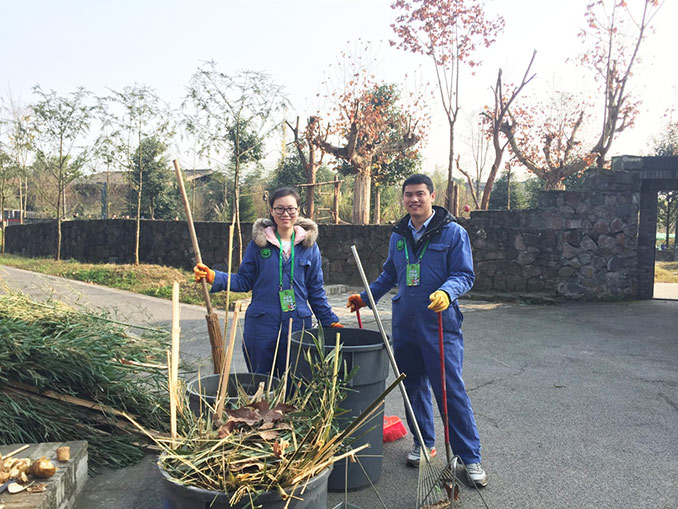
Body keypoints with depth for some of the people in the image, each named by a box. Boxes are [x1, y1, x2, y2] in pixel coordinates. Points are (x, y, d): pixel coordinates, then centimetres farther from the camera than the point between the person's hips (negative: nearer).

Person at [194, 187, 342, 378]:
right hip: (261, 325, 0)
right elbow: (244, 280, 4)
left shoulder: (309, 245, 3)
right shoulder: (258, 242, 1)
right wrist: (214, 277, -10)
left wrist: (330, 321, 7)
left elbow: (316, 289, 8)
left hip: (297, 324, 1)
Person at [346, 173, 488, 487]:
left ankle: (470, 457, 10)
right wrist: (365, 297, 18)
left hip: (440, 325, -5)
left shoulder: (453, 232, -5)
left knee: (451, 390, -3)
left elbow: (464, 275, -8)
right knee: (413, 386, 14)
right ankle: (424, 443, 33)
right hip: (404, 323, 6)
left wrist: (446, 292, -28)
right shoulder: (398, 235, 12)